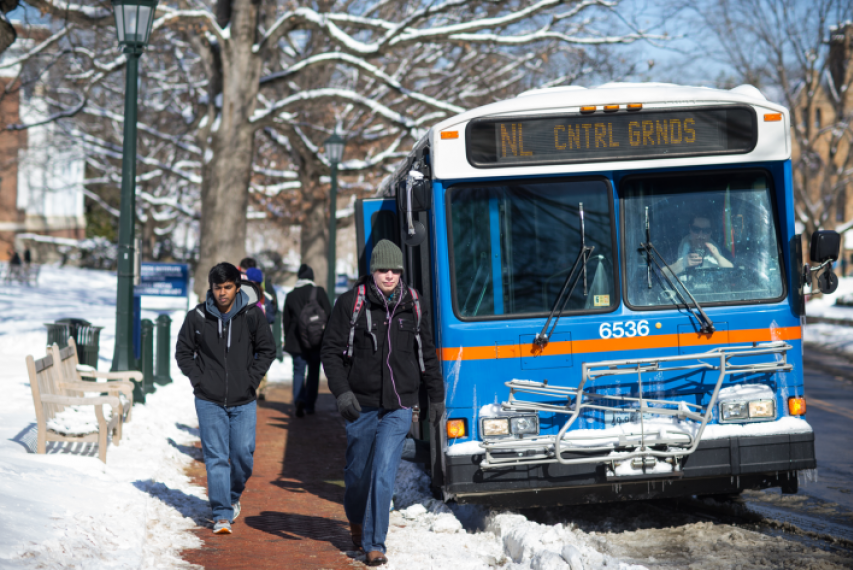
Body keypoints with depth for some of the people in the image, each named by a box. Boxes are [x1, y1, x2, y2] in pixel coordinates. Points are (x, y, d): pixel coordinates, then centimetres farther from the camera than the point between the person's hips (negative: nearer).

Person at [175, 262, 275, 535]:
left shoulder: (252, 315, -2)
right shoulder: (197, 317, -3)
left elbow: (267, 350, 9)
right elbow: (183, 351, 10)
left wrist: (252, 378, -1)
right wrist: (198, 379, -2)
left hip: (244, 400, 1)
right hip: (209, 400, -1)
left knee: (243, 454, 1)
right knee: (216, 457, -5)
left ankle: (234, 495, 29)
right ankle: (222, 514, -2)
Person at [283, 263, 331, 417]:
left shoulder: (290, 295, 4)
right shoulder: (319, 292, -1)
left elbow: (286, 321, 8)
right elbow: (328, 315, -3)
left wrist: (288, 341, 15)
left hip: (297, 341, 1)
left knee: (298, 372, 3)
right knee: (313, 372, 10)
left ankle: (299, 400, -19)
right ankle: (309, 405, 11)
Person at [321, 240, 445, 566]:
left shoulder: (413, 306, 5)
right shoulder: (351, 303, -4)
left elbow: (427, 354, 16)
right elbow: (331, 351, -3)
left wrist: (436, 396, 17)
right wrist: (341, 391, -14)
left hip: (399, 407, 1)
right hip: (361, 405, -1)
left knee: (384, 474, -10)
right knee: (358, 472, 13)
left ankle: (374, 544, -5)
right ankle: (356, 519, 43)